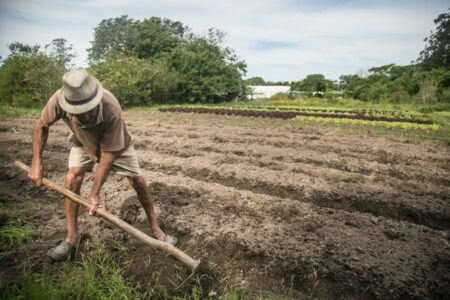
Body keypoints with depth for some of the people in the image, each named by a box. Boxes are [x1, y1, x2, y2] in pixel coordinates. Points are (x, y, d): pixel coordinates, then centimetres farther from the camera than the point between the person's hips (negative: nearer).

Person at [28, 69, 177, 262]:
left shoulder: (111, 109, -44)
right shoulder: (59, 99, -36)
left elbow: (108, 155, -35)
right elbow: (41, 126, -13)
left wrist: (94, 194, -30)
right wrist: (36, 163, -17)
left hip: (115, 144, -2)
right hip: (82, 143, 3)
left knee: (137, 181, -4)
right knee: (72, 179, -14)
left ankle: (156, 229, 13)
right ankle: (71, 238, 3)